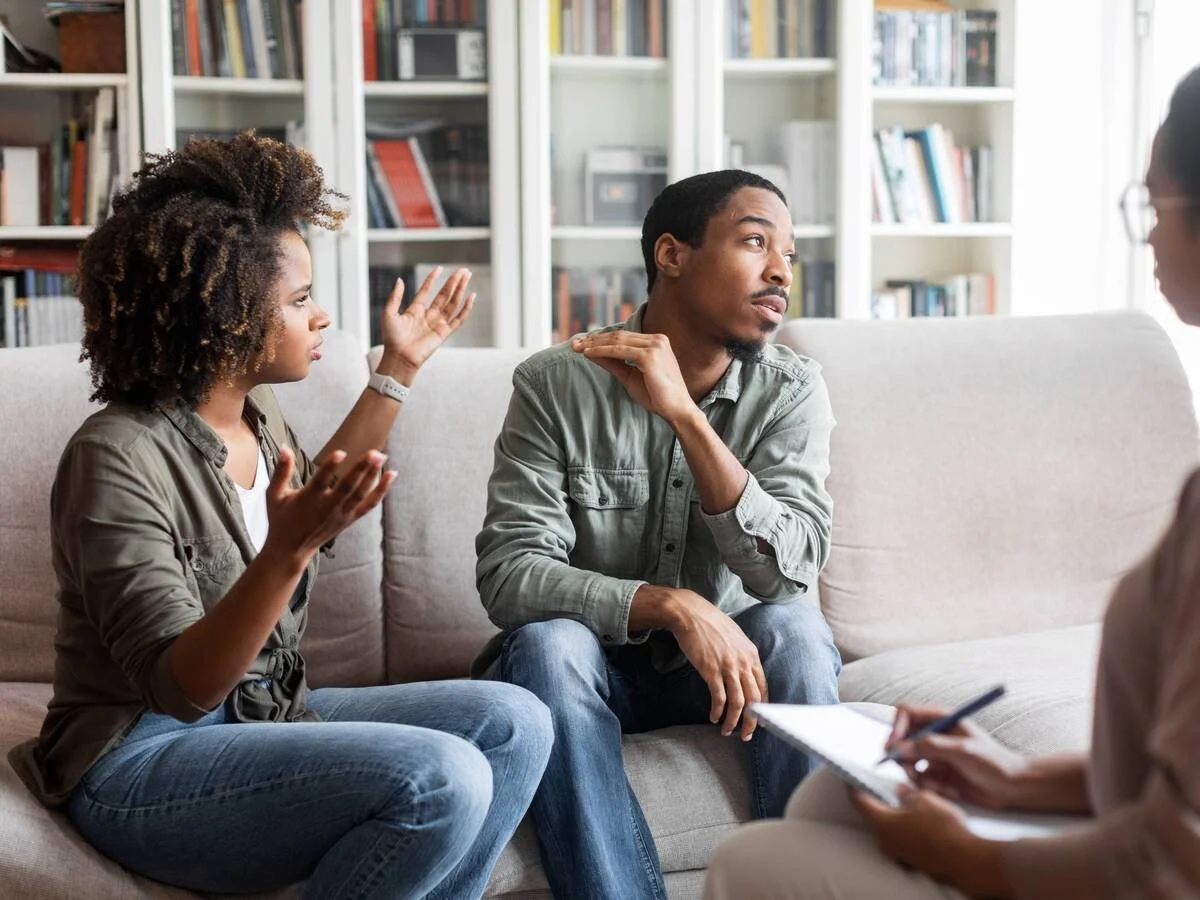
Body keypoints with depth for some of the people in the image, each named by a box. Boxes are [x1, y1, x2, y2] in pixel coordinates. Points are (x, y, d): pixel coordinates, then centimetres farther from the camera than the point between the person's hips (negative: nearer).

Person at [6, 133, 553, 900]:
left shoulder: (258, 418, 4)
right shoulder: (117, 457, -22)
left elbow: (309, 503, 29)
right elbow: (180, 686, -27)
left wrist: (399, 368, 27)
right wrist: (289, 550, -43)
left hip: (262, 719, 9)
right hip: (141, 763, -8)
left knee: (513, 725, -6)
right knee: (441, 780, -27)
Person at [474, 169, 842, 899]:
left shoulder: (793, 391, -9)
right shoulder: (556, 383, -14)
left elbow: (791, 572, -22)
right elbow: (508, 575, -20)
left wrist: (683, 412, -31)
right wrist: (674, 606, -34)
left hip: (728, 659, 1)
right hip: (597, 663, -1)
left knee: (796, 629, -28)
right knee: (547, 643, -31)